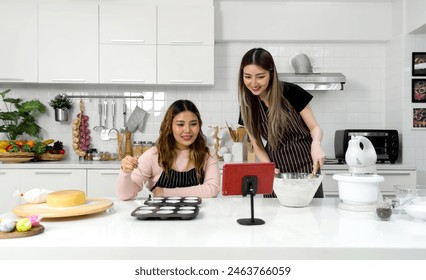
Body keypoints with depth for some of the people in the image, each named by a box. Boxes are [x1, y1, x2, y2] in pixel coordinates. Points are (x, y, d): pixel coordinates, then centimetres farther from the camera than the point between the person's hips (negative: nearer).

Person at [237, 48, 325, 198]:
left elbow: (315, 127, -6)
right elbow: (258, 147, 1)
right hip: (276, 170, 2)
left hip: (305, 167, -2)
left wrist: (316, 144, -27)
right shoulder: (248, 105, -4)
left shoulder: (291, 92, -14)